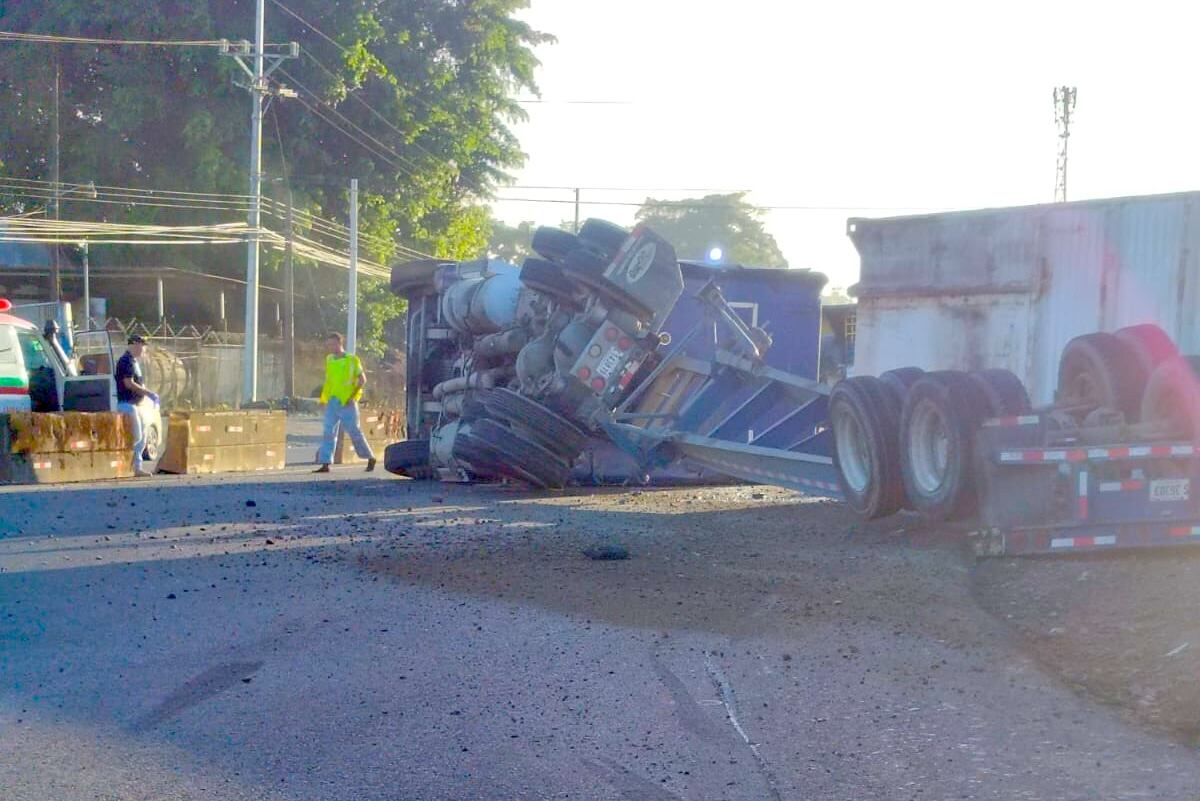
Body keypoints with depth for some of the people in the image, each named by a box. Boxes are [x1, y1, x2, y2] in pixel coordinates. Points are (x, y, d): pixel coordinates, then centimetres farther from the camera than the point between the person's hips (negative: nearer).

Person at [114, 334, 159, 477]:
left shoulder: (134, 361, 17)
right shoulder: (126, 360, -14)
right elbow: (128, 383, -21)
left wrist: (150, 394, 11)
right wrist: (148, 393, -17)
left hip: (135, 404, 10)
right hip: (127, 403, -10)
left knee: (142, 436, 11)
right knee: (136, 436, -12)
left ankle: (137, 468, 15)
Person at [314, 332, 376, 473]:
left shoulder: (352, 360, -5)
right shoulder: (329, 360, 11)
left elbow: (362, 379, -3)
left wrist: (354, 395, -12)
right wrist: (325, 397, 12)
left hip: (347, 403, -5)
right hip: (331, 403, 5)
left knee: (354, 432, 1)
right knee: (328, 432, -2)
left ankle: (370, 458, 17)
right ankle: (325, 464, -3)